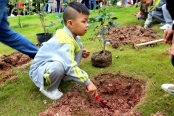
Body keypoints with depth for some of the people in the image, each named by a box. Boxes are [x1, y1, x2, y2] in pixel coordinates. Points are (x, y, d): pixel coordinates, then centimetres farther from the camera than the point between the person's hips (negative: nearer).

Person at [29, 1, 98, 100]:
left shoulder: (71, 35, -3)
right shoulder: (66, 42, -33)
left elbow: (71, 51, 17)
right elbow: (70, 66, -40)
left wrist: (81, 53, -3)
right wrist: (87, 82, -37)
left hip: (53, 62, 9)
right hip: (40, 69, -9)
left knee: (79, 45, 1)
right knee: (59, 65, -43)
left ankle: (63, 76, 3)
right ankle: (48, 88, -10)